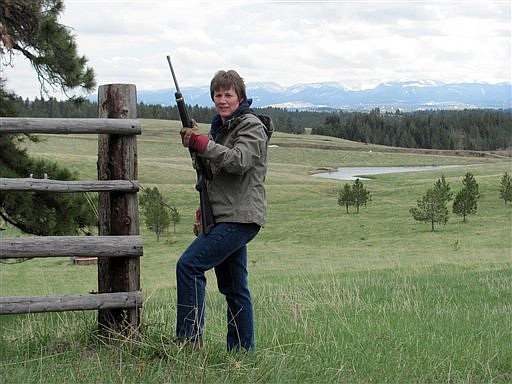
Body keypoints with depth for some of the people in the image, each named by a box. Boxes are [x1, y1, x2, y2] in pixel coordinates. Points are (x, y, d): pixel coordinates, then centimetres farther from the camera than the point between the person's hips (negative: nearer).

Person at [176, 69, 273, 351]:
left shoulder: (252, 127, -7)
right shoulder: (220, 126, 20)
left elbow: (239, 161, -24)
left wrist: (202, 143, -24)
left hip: (239, 217, -10)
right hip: (226, 216, 10)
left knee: (189, 265, -18)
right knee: (233, 288, 11)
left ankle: (189, 339, -15)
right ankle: (242, 350, 17)